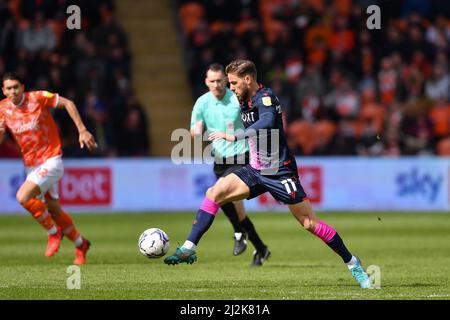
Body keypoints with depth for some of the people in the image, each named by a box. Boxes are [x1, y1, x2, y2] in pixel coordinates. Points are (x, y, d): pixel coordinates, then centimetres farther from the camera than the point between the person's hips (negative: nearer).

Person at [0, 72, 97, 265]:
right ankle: (80, 245, 35)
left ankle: (53, 232, -4)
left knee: (23, 197, -24)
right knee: (54, 211, 12)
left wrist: (82, 131, -10)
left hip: (51, 161, -6)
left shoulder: (38, 98, -14)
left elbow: (68, 103, -5)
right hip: (31, 166, 6)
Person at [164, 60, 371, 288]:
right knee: (214, 193, -9)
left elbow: (267, 122, -38)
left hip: (279, 171, -8)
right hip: (256, 170, 8)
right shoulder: (245, 103, 9)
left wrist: (234, 136, -44)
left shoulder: (265, 97, -17)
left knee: (309, 223, -6)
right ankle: (189, 249, -10)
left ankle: (352, 263, 7)